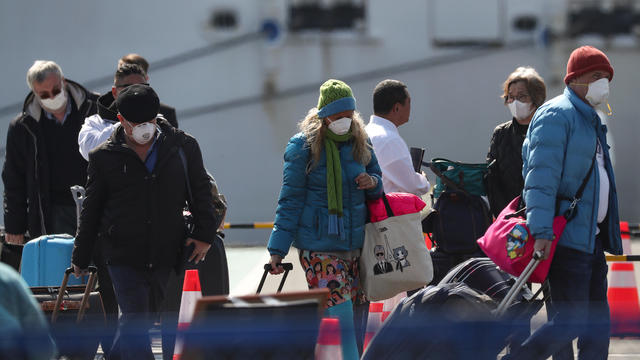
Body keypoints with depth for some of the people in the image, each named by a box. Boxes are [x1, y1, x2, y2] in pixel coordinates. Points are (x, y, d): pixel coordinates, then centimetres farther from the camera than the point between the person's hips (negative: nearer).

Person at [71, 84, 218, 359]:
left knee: (142, 320, 12)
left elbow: (201, 191, 13)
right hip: (123, 256, -2)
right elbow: (91, 210, 8)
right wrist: (80, 258, 13)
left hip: (164, 254, 2)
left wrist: (204, 234, 2)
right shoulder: (104, 156, -1)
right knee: (135, 323, -13)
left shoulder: (183, 147, 1)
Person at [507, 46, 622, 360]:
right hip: (567, 238, -10)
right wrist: (542, 231, -28)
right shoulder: (557, 115, -9)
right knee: (571, 321, -14)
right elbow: (541, 177, -19)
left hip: (591, 238, 10)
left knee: (598, 323, 7)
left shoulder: (590, 121, 21)